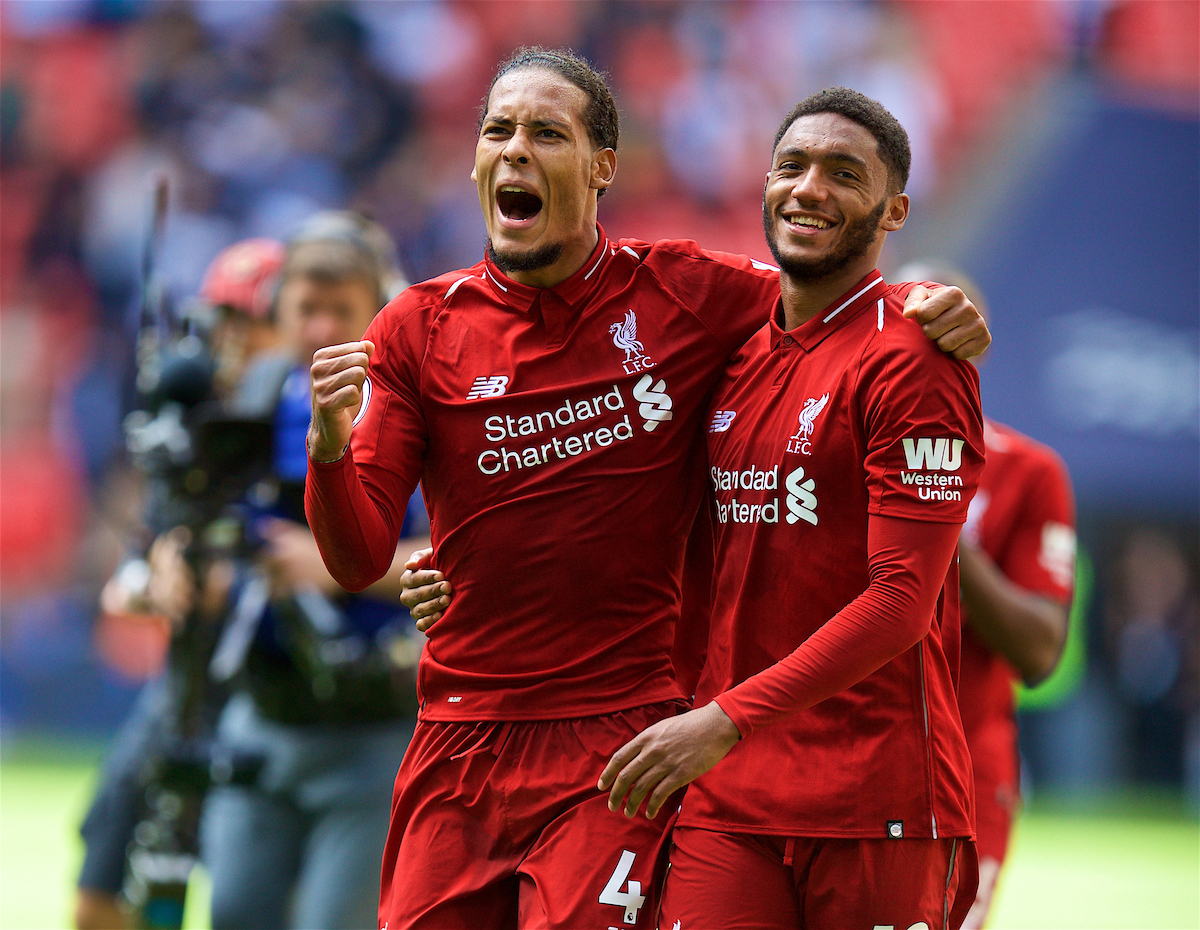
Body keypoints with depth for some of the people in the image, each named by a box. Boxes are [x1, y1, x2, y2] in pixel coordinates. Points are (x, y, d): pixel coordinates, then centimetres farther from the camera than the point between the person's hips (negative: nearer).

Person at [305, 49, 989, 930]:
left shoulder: (689, 295, 0)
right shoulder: (419, 330, 4)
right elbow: (359, 560, 1)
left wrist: (941, 316, -8)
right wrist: (329, 447, -19)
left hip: (619, 745, -2)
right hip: (458, 748, 2)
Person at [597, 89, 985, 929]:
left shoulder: (911, 361, -8)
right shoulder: (737, 354, 15)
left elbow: (901, 603, -15)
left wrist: (726, 721, -20)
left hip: (876, 802, -5)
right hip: (727, 796, 6)